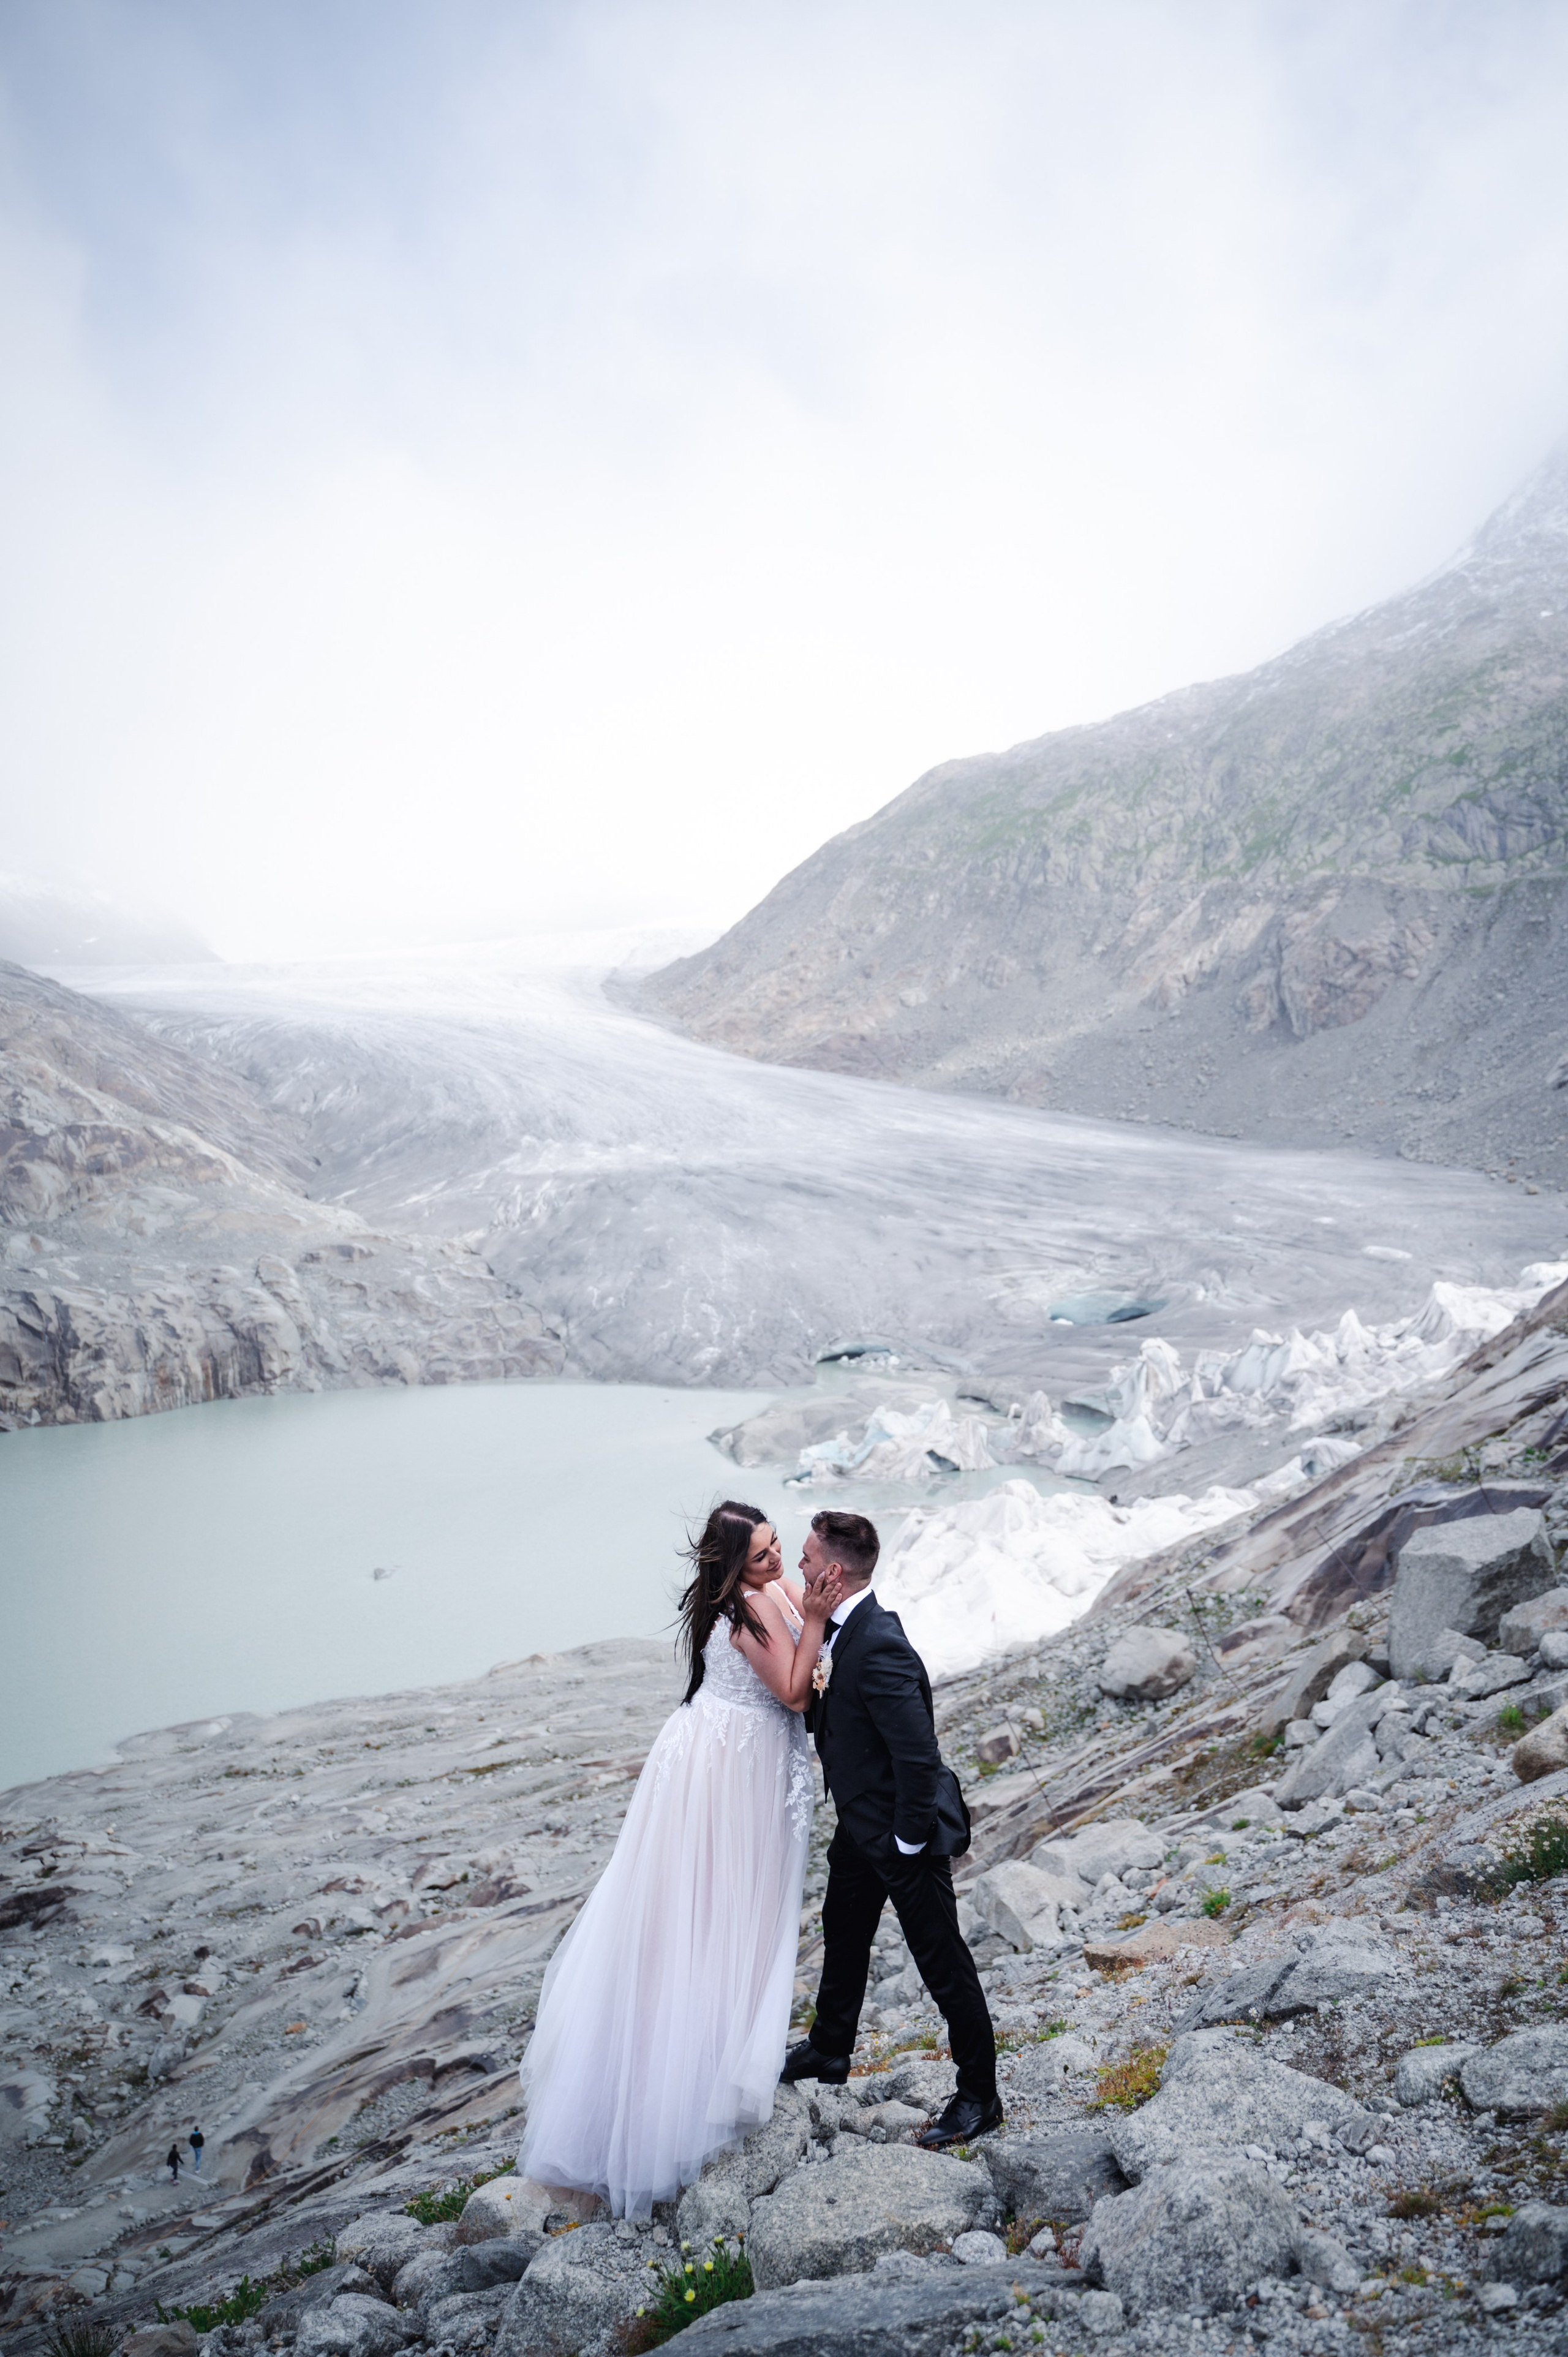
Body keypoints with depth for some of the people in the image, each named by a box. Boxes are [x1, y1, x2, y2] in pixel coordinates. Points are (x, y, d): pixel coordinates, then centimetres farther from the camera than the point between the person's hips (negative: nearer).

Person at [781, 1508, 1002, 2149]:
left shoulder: (880, 1649, -33)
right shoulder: (840, 1628, -4)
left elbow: (919, 1757, -31)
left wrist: (909, 1843, -22)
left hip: (901, 1832, -10)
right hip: (860, 1822, 10)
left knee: (942, 1962, 8)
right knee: (842, 1933, 27)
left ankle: (979, 2098, 27)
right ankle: (829, 2050, 49)